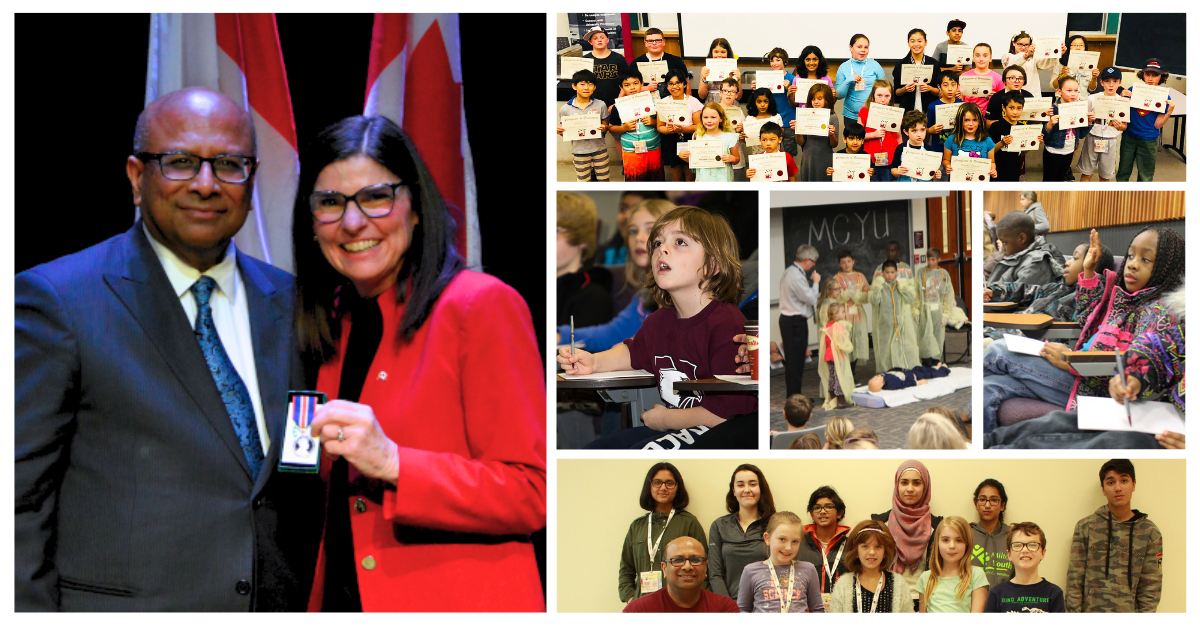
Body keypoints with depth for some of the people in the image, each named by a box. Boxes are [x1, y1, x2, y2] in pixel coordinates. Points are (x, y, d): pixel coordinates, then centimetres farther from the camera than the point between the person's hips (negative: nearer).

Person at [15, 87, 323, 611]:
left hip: (281, 608, 4)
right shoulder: (53, 298, -5)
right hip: (117, 607, -4)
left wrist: (318, 602, 6)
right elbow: (19, 501, -8)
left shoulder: (289, 304, 10)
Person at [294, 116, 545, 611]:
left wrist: (392, 463, -23)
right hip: (346, 598, 6)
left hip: (458, 605, -6)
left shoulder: (483, 304, -10)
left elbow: (531, 495, -15)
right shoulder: (338, 323, 12)